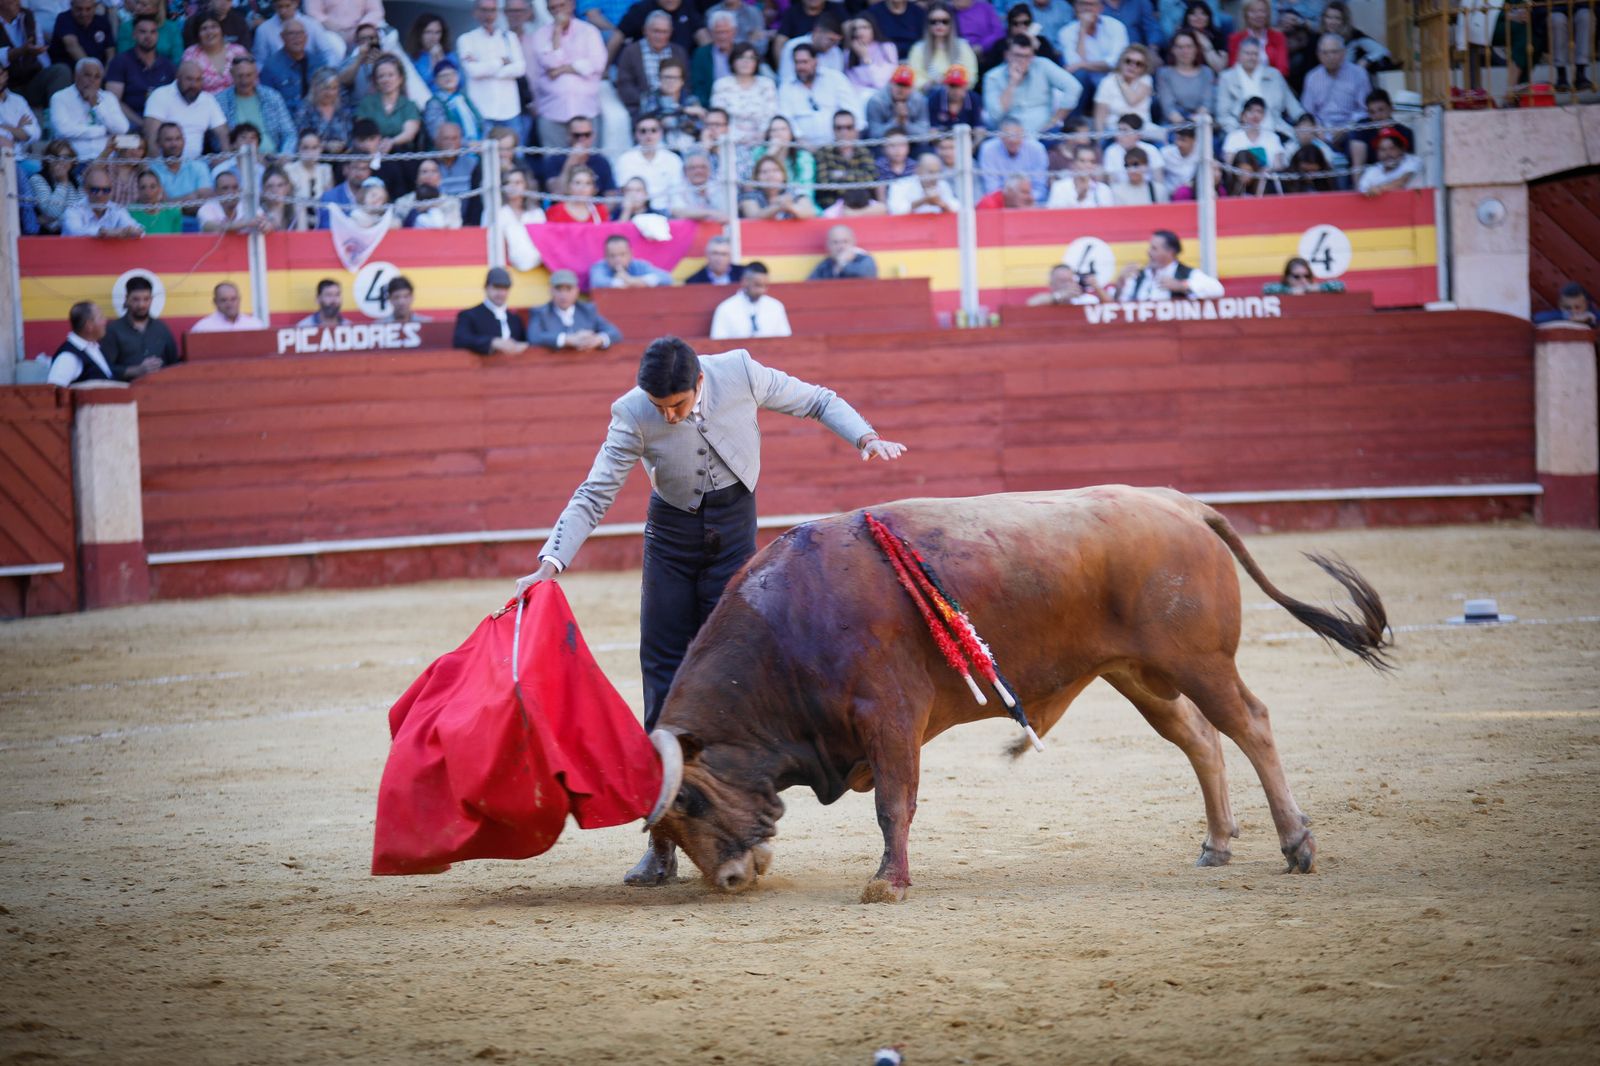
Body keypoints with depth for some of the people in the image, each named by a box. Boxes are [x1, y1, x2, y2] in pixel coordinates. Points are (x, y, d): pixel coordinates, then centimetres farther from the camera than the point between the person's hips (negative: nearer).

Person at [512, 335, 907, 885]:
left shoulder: (740, 374, -18)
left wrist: (866, 437, -15)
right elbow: (593, 497, -16)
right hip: (670, 534, 1)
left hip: (733, 530, -1)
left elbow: (817, 400, -1)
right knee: (664, 676, -2)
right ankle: (663, 844, 2)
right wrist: (549, 565, -27)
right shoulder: (632, 415, -18)